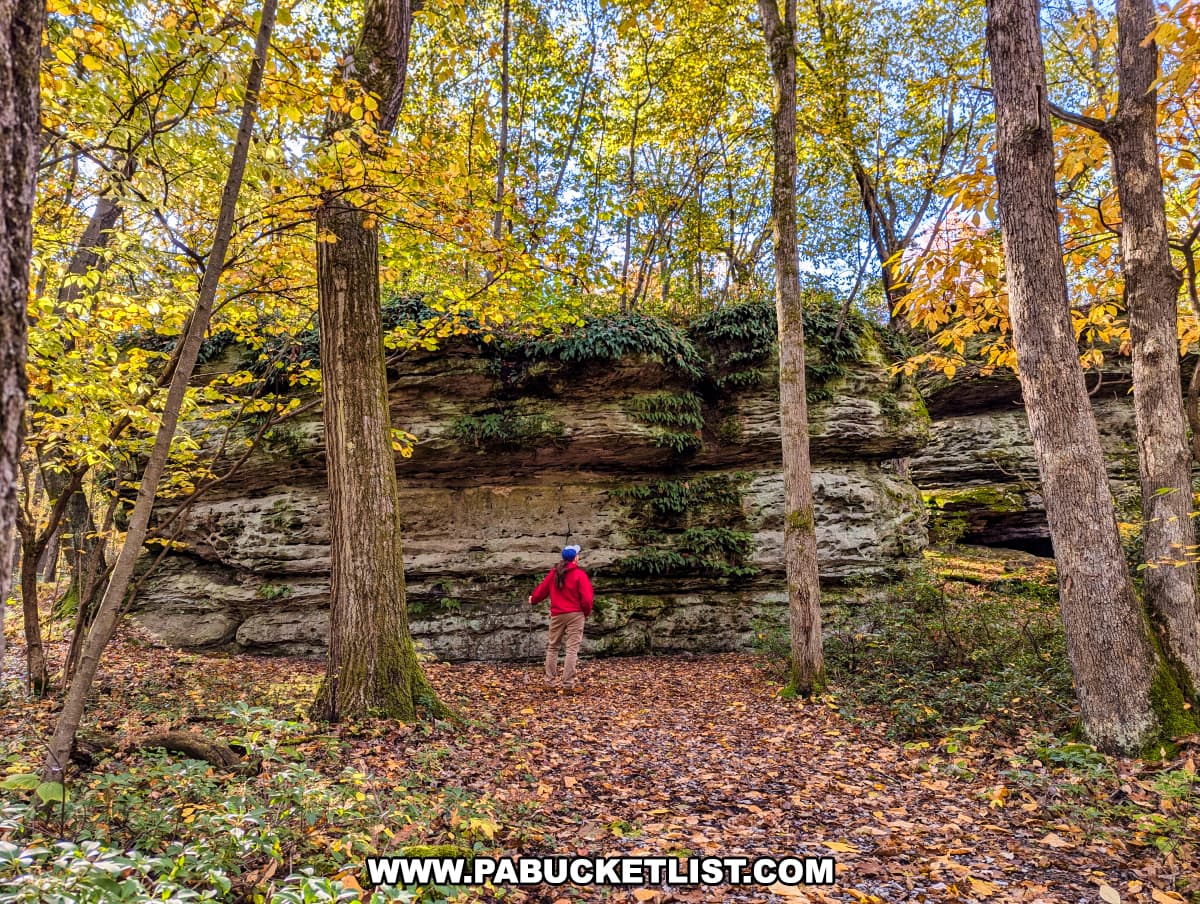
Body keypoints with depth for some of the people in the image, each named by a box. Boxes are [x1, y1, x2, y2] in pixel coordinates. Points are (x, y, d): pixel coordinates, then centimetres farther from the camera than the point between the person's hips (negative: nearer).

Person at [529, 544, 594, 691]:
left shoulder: (554, 573, 5)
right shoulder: (579, 574, -9)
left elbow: (542, 588, 15)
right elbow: (586, 597, -13)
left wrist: (533, 599, 35)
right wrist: (587, 611, 6)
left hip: (557, 614, 4)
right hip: (575, 615, -4)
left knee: (552, 647, 15)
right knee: (572, 649, -2)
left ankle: (550, 680, 15)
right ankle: (568, 683, -4)